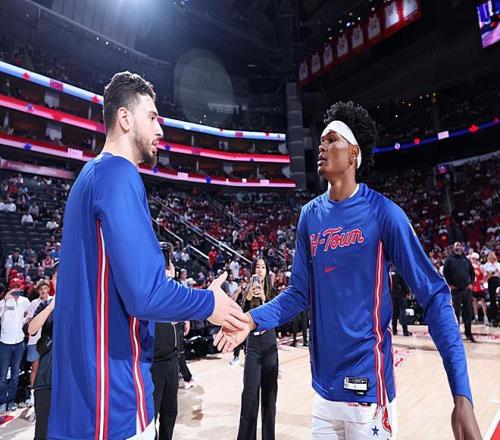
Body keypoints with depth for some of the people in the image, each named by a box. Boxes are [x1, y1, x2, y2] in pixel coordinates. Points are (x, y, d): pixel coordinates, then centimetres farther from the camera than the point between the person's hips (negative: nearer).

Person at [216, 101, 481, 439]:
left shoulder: (383, 213, -14)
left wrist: (462, 395, -18)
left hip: (368, 391, -4)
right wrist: (252, 320, -9)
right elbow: (300, 293, 6)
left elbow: (434, 296, -12)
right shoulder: (310, 215, 1)